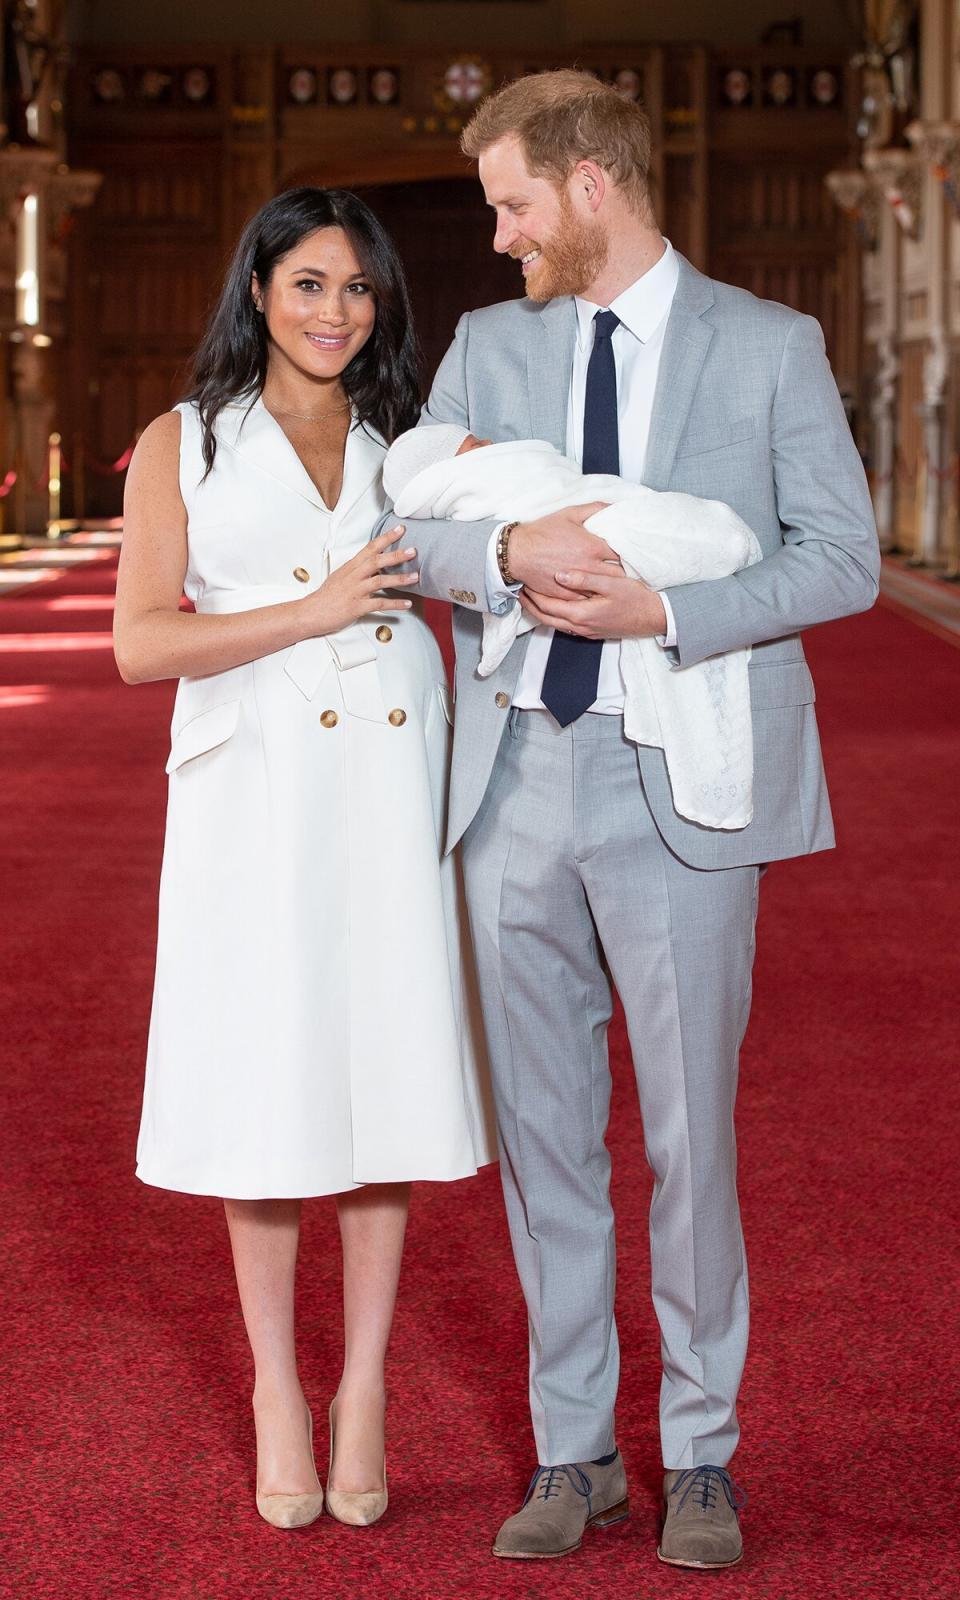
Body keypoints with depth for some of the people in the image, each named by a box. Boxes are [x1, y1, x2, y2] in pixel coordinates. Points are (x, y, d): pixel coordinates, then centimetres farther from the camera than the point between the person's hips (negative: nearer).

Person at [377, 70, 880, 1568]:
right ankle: (572, 1454, 22)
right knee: (543, 1132, 9)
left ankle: (699, 1456, 18)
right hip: (519, 781, 4)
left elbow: (844, 556, -4)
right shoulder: (490, 344, 12)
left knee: (688, 1133, 2)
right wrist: (509, 547, -17)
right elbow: (408, 525, 5)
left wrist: (663, 612, -16)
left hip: (680, 791, -4)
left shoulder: (770, 346, 1)